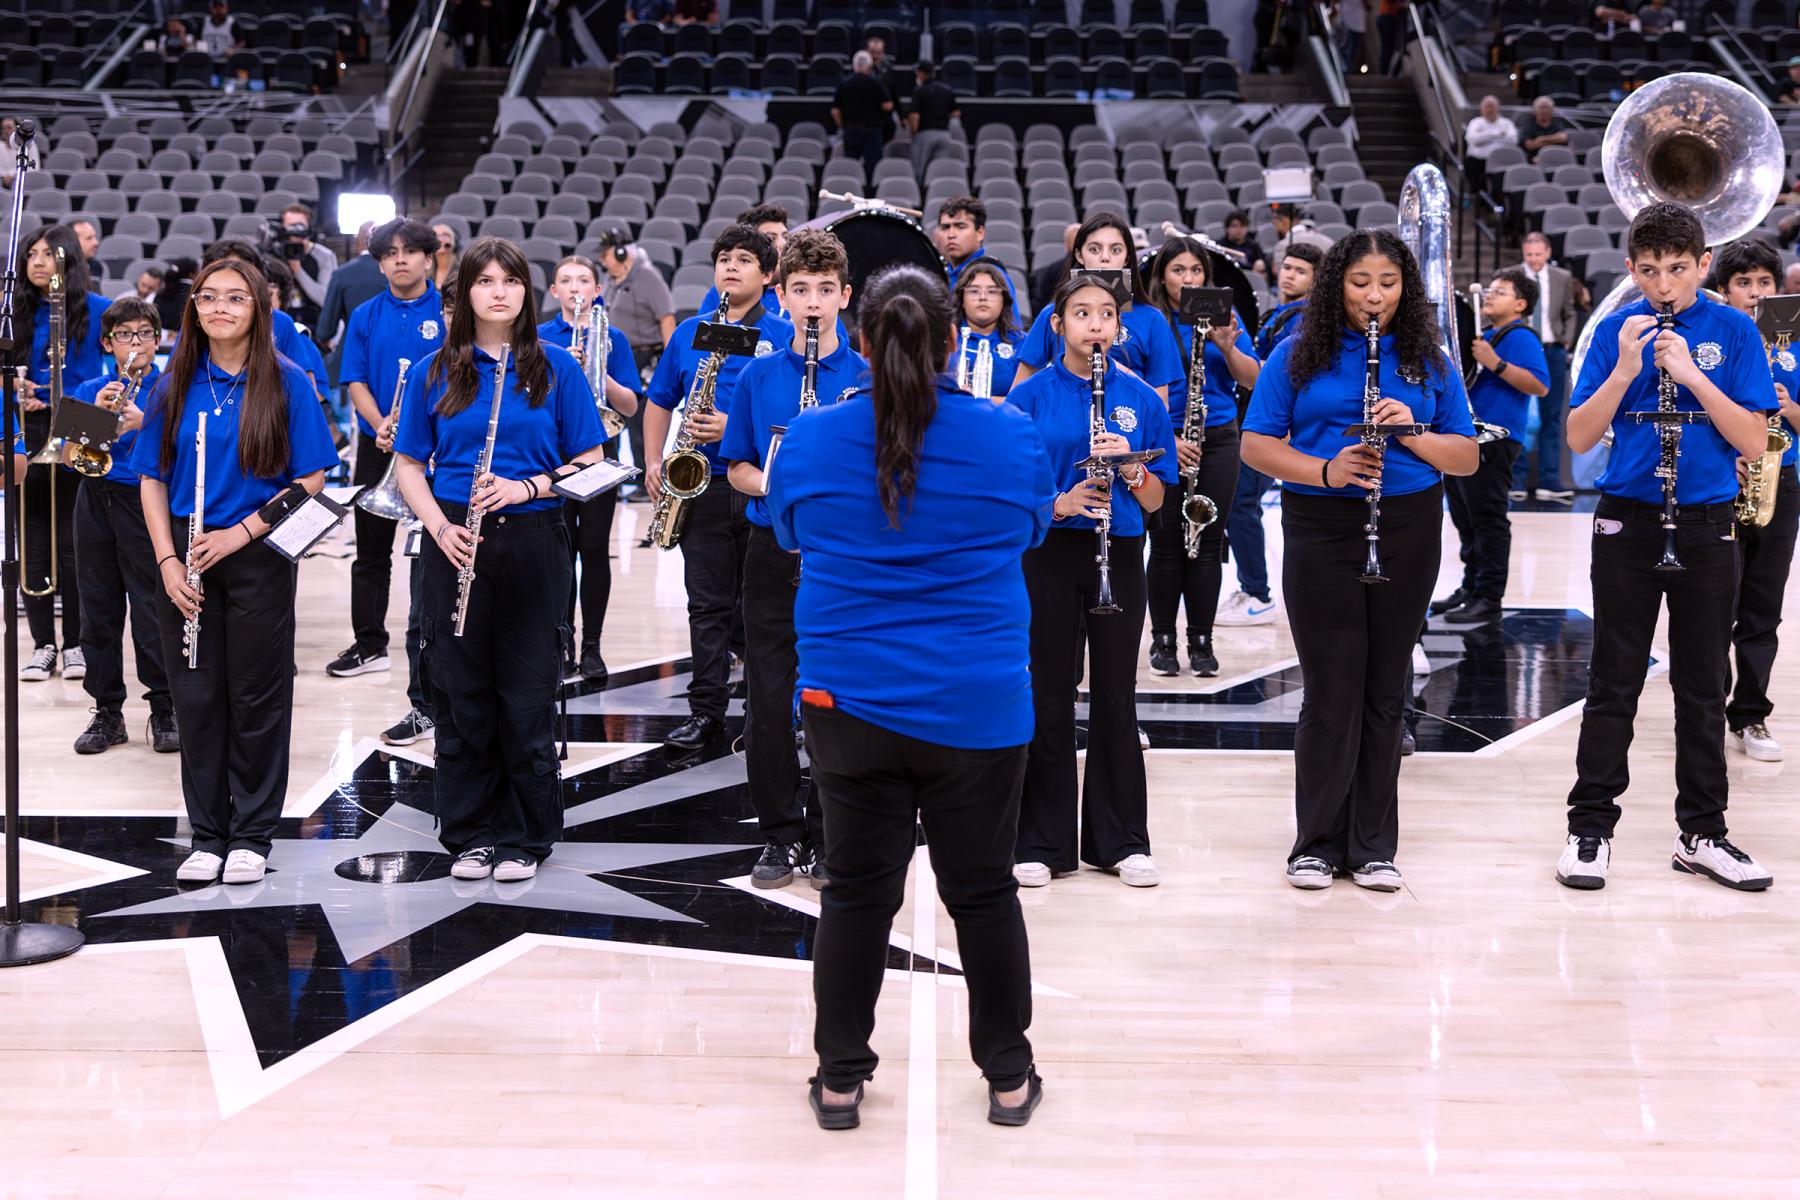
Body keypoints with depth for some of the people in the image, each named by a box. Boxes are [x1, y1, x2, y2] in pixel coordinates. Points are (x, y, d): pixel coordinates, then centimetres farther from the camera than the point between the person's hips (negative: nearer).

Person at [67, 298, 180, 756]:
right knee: (99, 611, 7)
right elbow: (69, 455, 1)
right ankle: (107, 712, 16)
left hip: (146, 502, -4)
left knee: (153, 612, -4)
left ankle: (164, 711, 7)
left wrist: (143, 424, -24)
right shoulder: (90, 391, 11)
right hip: (96, 503, 4)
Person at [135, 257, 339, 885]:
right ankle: (207, 833, 17)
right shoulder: (176, 384, 5)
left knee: (257, 695, 4)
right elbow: (153, 478, 6)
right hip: (186, 558, 3)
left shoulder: (286, 382, -3)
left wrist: (242, 532, -14)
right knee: (196, 695, 6)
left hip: (258, 557, -3)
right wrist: (168, 560, -6)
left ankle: (251, 834, 16)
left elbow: (311, 479, -5)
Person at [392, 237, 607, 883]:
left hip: (533, 544, -1)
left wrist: (528, 487, -14)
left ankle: (525, 836, 15)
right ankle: (470, 834, 17)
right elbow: (409, 465, 8)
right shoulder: (434, 372, 6)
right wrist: (439, 525, -9)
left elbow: (589, 462, 3)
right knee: (460, 692, 5)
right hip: (456, 544, 1)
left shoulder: (556, 368, 3)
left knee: (527, 694, 2)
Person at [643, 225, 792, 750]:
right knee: (708, 605, 7)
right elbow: (659, 402, 19)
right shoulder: (690, 332, 11)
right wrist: (653, 463, 7)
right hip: (702, 485, 3)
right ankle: (706, 710, 13)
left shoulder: (784, 336, -2)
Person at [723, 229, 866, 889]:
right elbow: (736, 467, 10)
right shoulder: (757, 376, 6)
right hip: (773, 553, 2)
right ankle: (780, 836, 14)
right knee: (769, 702, 2)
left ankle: (826, 837, 15)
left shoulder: (868, 378, 0)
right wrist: (765, 482, -11)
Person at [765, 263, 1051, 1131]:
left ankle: (840, 1080, 18)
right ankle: (1008, 1077, 21)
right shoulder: (1009, 436, -7)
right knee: (983, 889, 11)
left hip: (849, 699, 1)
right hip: (979, 703, 0)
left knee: (857, 891, 10)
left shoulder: (810, 437, -6)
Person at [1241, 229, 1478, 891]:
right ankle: (1317, 844, 11)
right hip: (1321, 532, -2)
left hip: (1408, 532, 2)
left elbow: (1467, 457, 8)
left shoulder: (1428, 361, 8)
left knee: (1384, 691, 8)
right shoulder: (1299, 355, 2)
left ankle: (1374, 847, 17)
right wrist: (1325, 470, -17)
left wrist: (1412, 433, -12)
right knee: (1331, 690, -2)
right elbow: (1255, 444, -1)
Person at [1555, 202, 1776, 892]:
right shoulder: (1617, 332, 0)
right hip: (1628, 524, 0)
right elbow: (1579, 438, -4)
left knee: (1703, 686, 8)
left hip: (1707, 528, 1)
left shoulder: (1733, 332, -1)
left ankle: (1701, 833, 18)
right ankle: (1590, 827, 11)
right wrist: (1625, 369, -17)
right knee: (1614, 684, 3)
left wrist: (1693, 376, -18)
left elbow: (1755, 442, -8)